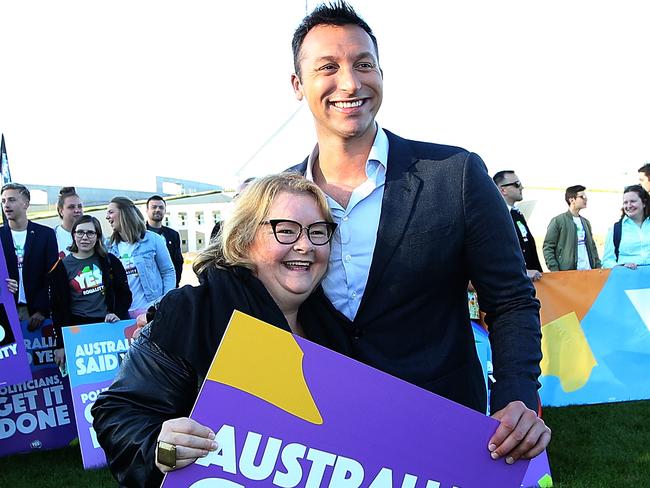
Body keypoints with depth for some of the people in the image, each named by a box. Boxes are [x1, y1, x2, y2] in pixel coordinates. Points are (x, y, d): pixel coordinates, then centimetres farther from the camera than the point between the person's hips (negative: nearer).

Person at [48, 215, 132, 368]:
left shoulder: (110, 261, 7)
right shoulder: (62, 267, 4)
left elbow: (124, 293, 11)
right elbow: (58, 308, 3)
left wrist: (118, 314, -7)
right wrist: (60, 345, -1)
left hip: (110, 325, 1)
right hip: (78, 329, -1)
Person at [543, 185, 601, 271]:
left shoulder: (585, 222, 18)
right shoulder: (557, 221, -1)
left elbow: (592, 246, 22)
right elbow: (548, 248, -4)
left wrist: (598, 267, 10)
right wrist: (555, 271, -14)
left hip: (588, 271, 6)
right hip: (567, 272, -6)